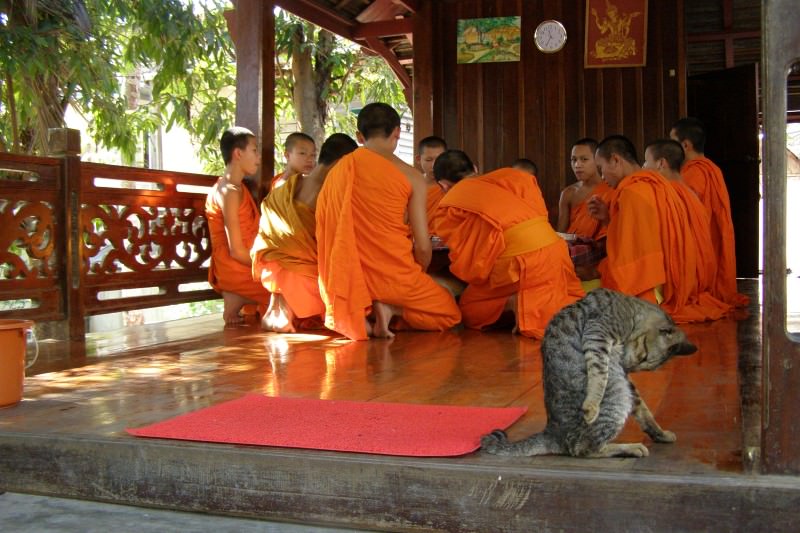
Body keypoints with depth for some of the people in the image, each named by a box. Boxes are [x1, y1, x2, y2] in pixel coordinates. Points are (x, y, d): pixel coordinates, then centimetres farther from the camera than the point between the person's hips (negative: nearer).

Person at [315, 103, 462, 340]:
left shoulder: (337, 170, 5)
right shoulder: (411, 176, -5)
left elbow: (325, 236, 9)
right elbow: (422, 247, -7)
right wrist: (416, 281, 14)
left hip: (350, 280, 4)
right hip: (393, 277, -4)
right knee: (451, 314, 19)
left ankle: (361, 315, 0)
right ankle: (392, 309, -8)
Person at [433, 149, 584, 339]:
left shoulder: (449, 207, 5)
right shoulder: (508, 176, 20)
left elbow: (469, 265, -1)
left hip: (520, 265, -5)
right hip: (555, 251, 5)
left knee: (467, 310, 18)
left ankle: (512, 303, -8)